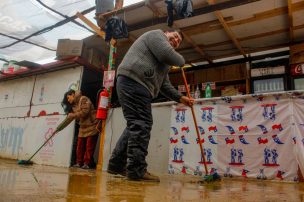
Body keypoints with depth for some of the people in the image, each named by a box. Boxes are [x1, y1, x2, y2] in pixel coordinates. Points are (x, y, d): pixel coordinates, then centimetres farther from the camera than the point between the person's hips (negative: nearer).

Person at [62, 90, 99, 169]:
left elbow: (84, 112, -18)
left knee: (89, 147, -4)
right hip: (83, 127, 8)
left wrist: (73, 115, -14)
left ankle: (87, 163, 1)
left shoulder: (84, 99, -8)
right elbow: (78, 117, 12)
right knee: (80, 146, 3)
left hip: (91, 126, -8)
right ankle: (79, 162, 11)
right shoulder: (74, 105, 17)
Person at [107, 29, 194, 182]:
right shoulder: (157, 34, 8)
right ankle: (136, 170, -11)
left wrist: (180, 98, 17)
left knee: (136, 125, 9)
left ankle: (116, 165, 16)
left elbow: (165, 86, 27)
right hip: (133, 82, -10)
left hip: (136, 85, 10)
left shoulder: (164, 65, 32)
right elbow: (168, 54, -10)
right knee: (141, 124, -13)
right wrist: (182, 61, 9)